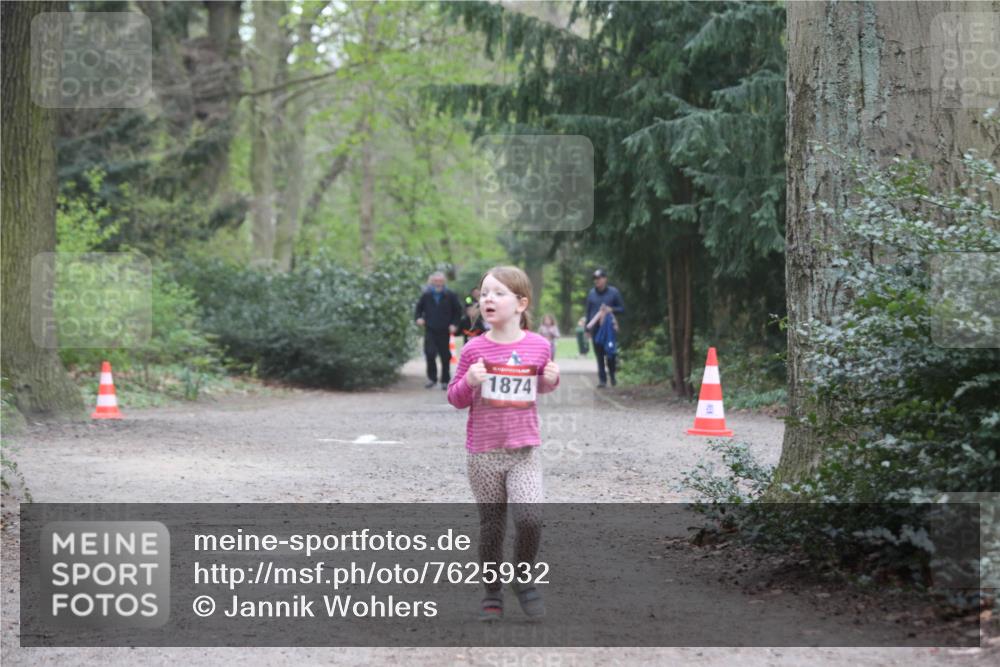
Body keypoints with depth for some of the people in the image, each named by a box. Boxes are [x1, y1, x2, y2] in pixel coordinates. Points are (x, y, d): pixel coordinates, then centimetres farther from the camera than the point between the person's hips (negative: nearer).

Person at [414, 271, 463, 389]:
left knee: (445, 356, 4)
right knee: (430, 353, -14)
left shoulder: (450, 295, 0)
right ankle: (432, 378, 1)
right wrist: (419, 318, -5)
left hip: (444, 331, 0)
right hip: (430, 330, 0)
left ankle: (445, 381, 15)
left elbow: (458, 310, 6)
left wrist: (454, 324, -5)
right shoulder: (426, 295, 3)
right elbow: (419, 307, 14)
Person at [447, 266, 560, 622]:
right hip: (483, 452, 0)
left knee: (530, 517, -16)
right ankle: (492, 591, 23)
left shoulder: (538, 346, 0)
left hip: (524, 450, 0)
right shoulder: (474, 349, -4)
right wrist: (469, 382, -18)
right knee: (491, 525, 7)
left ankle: (524, 579, 8)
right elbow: (456, 398, 3)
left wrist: (551, 379, -3)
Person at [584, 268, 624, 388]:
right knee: (599, 355, 0)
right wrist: (588, 328, 12)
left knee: (610, 353, -3)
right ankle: (602, 380, 4)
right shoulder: (591, 293, 10)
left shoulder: (613, 292, 2)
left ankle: (612, 375, 20)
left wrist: (611, 310, -14)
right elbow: (588, 311, 17)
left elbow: (622, 309, 5)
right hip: (595, 328, 2)